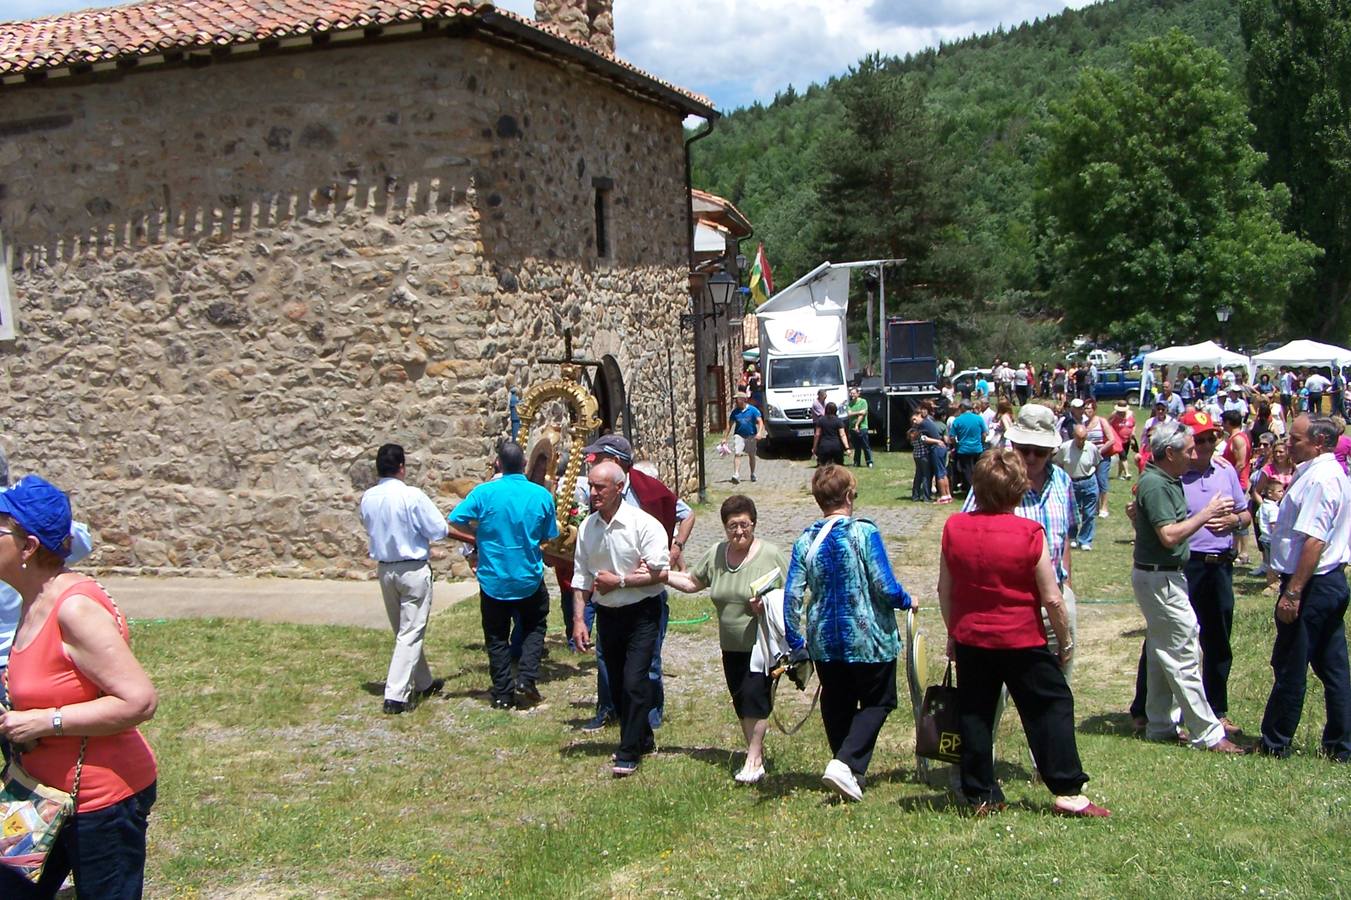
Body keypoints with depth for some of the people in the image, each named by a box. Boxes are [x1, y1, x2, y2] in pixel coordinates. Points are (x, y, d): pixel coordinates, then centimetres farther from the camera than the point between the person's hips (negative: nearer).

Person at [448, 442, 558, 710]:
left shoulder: (484, 492, -13)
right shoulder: (542, 495, -8)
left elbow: (455, 520, -11)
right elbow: (549, 536, 2)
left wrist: (480, 533, 6)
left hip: (493, 579, 0)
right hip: (529, 578, 1)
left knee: (497, 637, 12)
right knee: (535, 627, 21)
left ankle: (502, 694, 14)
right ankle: (526, 680, 5)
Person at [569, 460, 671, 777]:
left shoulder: (643, 524, -15)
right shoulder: (587, 527, 2)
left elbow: (660, 573, -17)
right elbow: (581, 576, 6)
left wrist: (619, 581, -15)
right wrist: (579, 620, 0)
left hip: (641, 612, -6)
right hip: (607, 614, 6)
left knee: (634, 682, -11)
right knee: (617, 685, 14)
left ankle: (628, 753, -1)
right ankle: (643, 739, 32)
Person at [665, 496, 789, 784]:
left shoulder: (771, 554, -9)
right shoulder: (715, 554, 5)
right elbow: (692, 582, 17)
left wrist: (768, 604, -23)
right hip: (732, 646, 5)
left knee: (754, 696, -15)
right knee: (741, 703, 10)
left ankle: (754, 762, -9)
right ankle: (756, 752, 27)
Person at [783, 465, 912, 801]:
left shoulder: (805, 542, -2)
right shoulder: (864, 533, -14)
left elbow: (792, 596, -3)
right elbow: (886, 587, -16)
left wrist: (796, 641, 8)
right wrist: (907, 601, 5)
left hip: (825, 641, 4)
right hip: (869, 639, -4)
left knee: (837, 707, 19)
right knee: (877, 702, 11)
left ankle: (849, 772, 26)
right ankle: (846, 763, -7)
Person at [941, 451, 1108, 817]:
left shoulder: (954, 527, -3)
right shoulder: (1030, 533, -14)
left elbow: (944, 589, 4)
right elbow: (1051, 599, -11)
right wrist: (1065, 641, 4)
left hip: (969, 639, 4)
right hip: (1022, 640, -3)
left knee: (974, 715, 11)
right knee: (1052, 707, 9)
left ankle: (980, 795, 17)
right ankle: (1067, 792, 10)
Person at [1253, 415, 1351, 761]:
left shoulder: (1318, 479, -19)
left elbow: (1314, 540, -25)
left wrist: (1293, 592, -25)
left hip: (1311, 584, -10)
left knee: (1290, 668, 1)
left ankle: (1275, 744, 11)